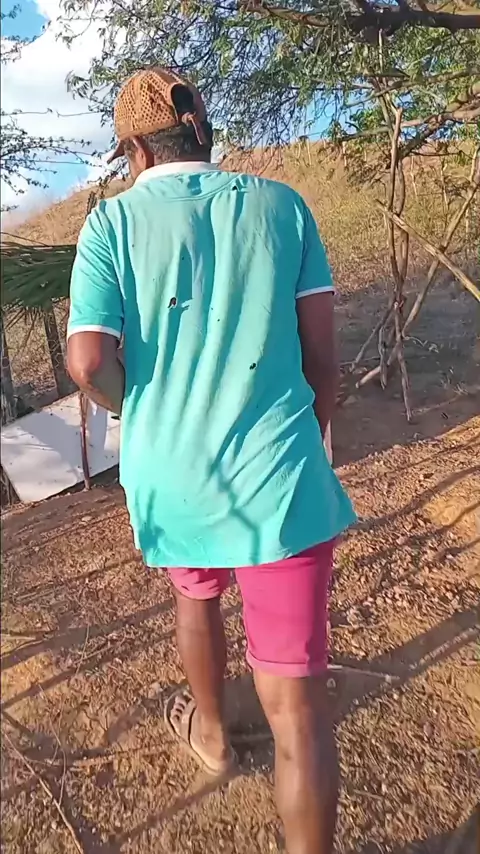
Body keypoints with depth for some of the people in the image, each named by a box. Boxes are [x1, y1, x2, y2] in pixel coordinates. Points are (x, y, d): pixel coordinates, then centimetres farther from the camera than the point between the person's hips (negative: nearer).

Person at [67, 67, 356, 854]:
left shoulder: (113, 221, -2)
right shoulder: (282, 206, 2)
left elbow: (89, 362, -13)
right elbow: (321, 352, 1)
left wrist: (143, 411, 8)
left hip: (173, 477, 2)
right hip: (278, 479, -1)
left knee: (196, 594, 33)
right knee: (296, 700, 6)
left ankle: (210, 733, 57)